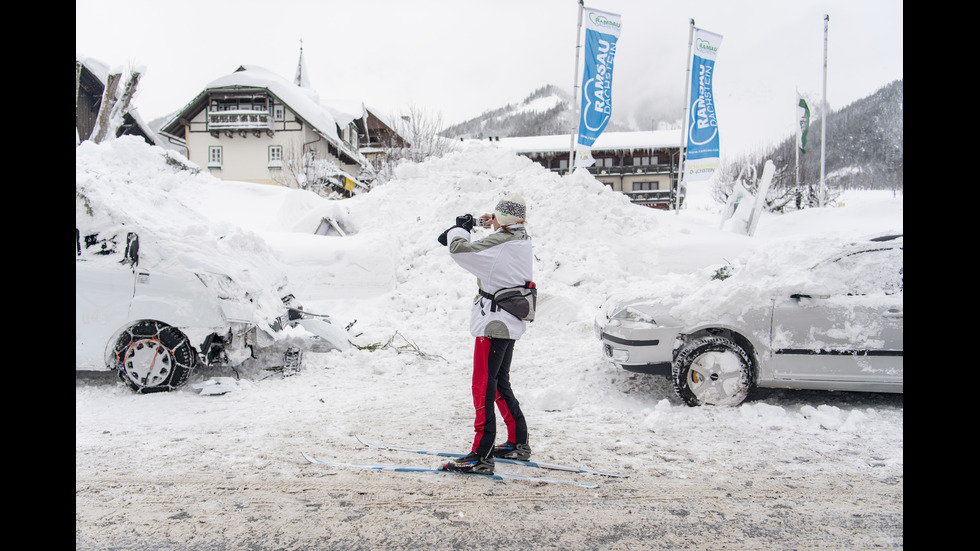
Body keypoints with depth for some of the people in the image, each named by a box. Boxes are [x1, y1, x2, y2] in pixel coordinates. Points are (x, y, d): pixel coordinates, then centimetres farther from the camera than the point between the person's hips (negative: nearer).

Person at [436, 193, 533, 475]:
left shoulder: (498, 243, -18)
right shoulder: (523, 241, 9)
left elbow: (459, 250, -22)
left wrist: (459, 229, -3)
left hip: (494, 324, -9)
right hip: (512, 322, 9)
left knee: (484, 387, -5)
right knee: (500, 383, 20)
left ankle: (482, 456, -1)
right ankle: (518, 443, 29)